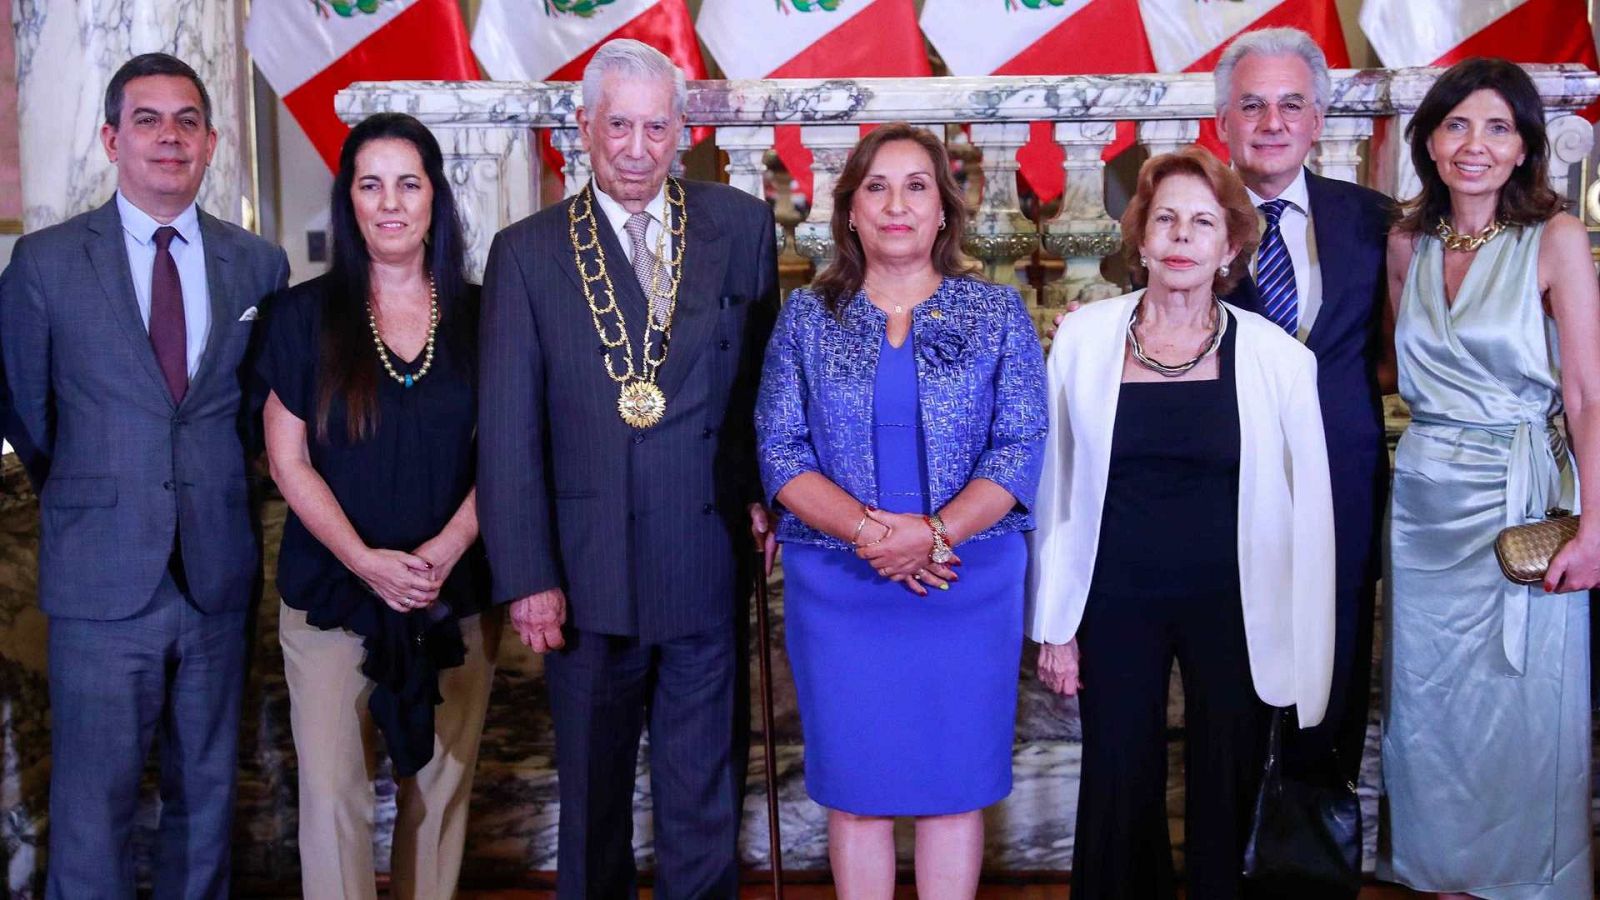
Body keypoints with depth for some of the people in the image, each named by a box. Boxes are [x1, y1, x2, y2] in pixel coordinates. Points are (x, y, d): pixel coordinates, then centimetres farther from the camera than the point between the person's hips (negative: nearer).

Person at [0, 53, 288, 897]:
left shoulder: (259, 265, 4)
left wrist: (214, 486, 11)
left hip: (219, 575, 2)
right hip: (102, 579, -2)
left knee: (206, 794, 13)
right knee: (92, 805, 1)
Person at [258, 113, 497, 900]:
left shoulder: (477, 317, 4)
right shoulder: (305, 314, 1)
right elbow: (289, 461, -1)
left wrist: (442, 553, -11)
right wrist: (367, 561, -12)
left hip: (454, 595, 1)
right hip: (332, 592, -1)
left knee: (438, 790, 7)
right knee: (332, 792, -2)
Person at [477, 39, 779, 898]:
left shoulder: (742, 227, 3)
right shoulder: (528, 252, 0)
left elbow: (768, 373, 8)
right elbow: (507, 431, -3)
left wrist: (764, 492, -4)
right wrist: (526, 575, -7)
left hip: (708, 564, 0)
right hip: (587, 575, 0)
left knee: (705, 808, 10)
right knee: (591, 801, 16)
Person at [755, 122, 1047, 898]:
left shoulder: (998, 313, 3)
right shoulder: (806, 316, 5)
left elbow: (1023, 447, -4)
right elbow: (779, 449, -2)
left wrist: (935, 533, -19)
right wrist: (868, 529, -18)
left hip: (971, 585, 0)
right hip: (838, 585, 1)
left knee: (955, 782, 8)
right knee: (855, 788, 9)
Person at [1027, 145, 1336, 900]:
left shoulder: (1277, 357, -6)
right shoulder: (1084, 340, -3)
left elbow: (1309, 508, -1)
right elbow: (1056, 489, 3)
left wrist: (1307, 652, -1)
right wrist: (1054, 624, 3)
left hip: (1232, 609, 0)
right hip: (1116, 605, 1)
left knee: (1226, 798, 12)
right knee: (1118, 792, 11)